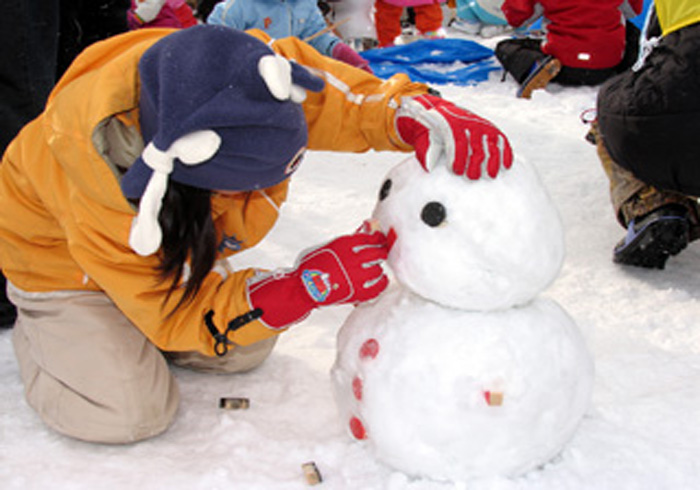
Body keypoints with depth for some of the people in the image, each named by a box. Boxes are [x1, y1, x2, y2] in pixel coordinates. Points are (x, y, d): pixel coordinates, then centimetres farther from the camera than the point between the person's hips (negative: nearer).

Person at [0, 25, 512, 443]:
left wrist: (424, 116, -44)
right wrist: (306, 286, -46)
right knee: (129, 411, -16)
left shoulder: (255, 77, -35)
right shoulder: (101, 179, -44)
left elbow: (350, 98, -20)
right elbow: (172, 309, -33)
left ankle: (123, 322, 25)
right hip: (64, 251, -5)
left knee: (246, 351, 5)